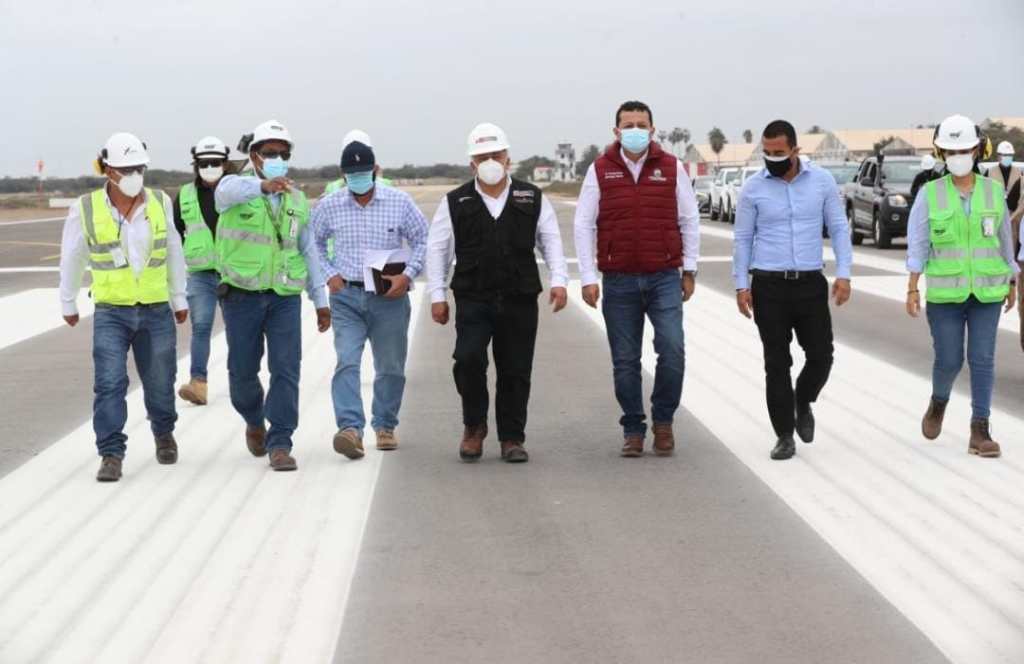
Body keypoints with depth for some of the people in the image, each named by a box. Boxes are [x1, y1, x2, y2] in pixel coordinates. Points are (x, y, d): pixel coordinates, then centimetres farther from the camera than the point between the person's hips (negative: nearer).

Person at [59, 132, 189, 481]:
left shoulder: (161, 203, -1)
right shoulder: (86, 209, -6)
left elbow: (173, 253, 10)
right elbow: (71, 259, 8)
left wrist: (179, 298, 16)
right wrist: (68, 303, 16)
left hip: (157, 310, 2)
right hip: (110, 312, -2)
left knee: (159, 383, 10)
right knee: (109, 384, -11)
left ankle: (164, 434, 37)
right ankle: (111, 455, -6)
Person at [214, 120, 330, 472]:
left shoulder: (297, 199, 10)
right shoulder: (236, 187, -4)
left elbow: (308, 251, 15)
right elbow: (229, 191, -31)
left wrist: (320, 300, 11)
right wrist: (263, 185, -52)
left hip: (285, 296, 2)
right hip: (242, 294, -2)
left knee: (286, 369, -9)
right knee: (243, 370, 6)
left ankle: (280, 446, -6)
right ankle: (255, 422, 35)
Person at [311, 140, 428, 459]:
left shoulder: (399, 202, -2)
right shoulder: (329, 206, 2)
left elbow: (422, 240, 5)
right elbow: (314, 242, 16)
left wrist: (407, 274, -8)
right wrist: (329, 274, 3)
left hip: (389, 296, 0)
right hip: (347, 296, 0)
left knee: (390, 366, 9)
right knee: (347, 362, -16)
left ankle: (385, 425, 26)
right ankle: (351, 429, -24)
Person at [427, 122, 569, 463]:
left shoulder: (532, 199, 10)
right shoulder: (455, 202, 7)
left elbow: (551, 241, 12)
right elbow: (437, 249, 9)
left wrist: (558, 281, -1)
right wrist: (437, 296, 3)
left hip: (520, 301, 1)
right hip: (473, 300, -1)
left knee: (516, 371, 2)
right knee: (468, 359, -17)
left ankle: (512, 438, 15)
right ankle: (474, 427, 4)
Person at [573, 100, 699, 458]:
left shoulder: (671, 168, 3)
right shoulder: (600, 170, 2)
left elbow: (690, 220, 8)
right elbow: (583, 224, 2)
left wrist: (689, 270, 6)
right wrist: (588, 278, -3)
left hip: (664, 277, 0)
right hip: (619, 281, 0)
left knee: (672, 350, -13)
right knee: (625, 361, 4)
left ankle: (663, 421, 6)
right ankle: (633, 430, 16)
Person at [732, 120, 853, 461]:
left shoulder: (821, 181, 0)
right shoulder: (753, 188, -1)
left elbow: (839, 228, 5)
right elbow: (742, 238, 4)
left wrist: (843, 274, -4)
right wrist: (741, 285, -2)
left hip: (810, 283, 1)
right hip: (769, 285, -1)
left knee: (821, 355, 1)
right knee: (777, 363, 1)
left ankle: (803, 403, 31)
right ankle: (784, 435, 9)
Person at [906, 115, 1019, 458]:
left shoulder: (993, 191, 0)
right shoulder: (930, 194, -5)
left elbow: (1004, 239, 10)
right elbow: (917, 244, -8)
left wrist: (1012, 283, 16)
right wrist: (912, 290, -16)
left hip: (986, 291, 1)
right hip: (945, 292, -1)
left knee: (982, 361, -4)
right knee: (949, 361, 0)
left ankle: (980, 433, 0)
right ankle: (939, 401, 33)